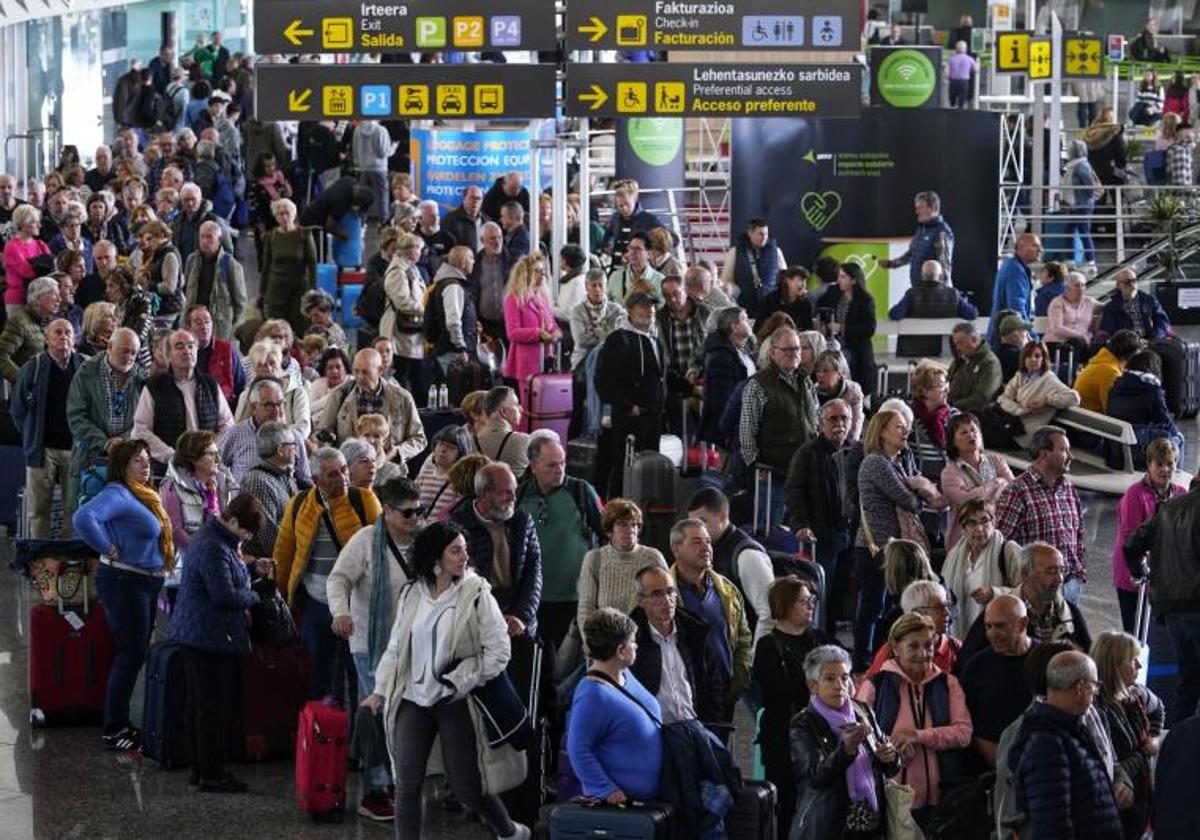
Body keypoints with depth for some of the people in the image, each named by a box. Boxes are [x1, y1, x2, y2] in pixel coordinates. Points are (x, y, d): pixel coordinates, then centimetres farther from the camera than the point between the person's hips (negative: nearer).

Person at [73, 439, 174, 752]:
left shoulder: (143, 495, 13)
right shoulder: (117, 494, -17)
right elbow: (84, 517, -34)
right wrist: (110, 549, -24)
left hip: (147, 582, 10)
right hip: (124, 582, -10)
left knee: (136, 653, 14)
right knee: (132, 653, -9)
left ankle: (120, 722, 22)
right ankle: (113, 729, -4)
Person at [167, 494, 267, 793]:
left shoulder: (219, 540, 13)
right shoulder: (213, 547, -21)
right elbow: (224, 594, -24)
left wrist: (252, 568, 13)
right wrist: (255, 597, -8)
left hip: (200, 635, 11)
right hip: (209, 635, -11)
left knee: (201, 703, 15)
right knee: (213, 705, -6)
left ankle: (200, 768, 22)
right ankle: (211, 774, -2)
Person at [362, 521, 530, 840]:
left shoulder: (476, 594, -7)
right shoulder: (411, 594, 6)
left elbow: (499, 650, -9)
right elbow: (396, 647, 14)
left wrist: (460, 682, -12)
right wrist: (380, 691, 9)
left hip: (456, 702, -4)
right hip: (414, 699, 4)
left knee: (466, 785, 2)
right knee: (407, 783, -2)